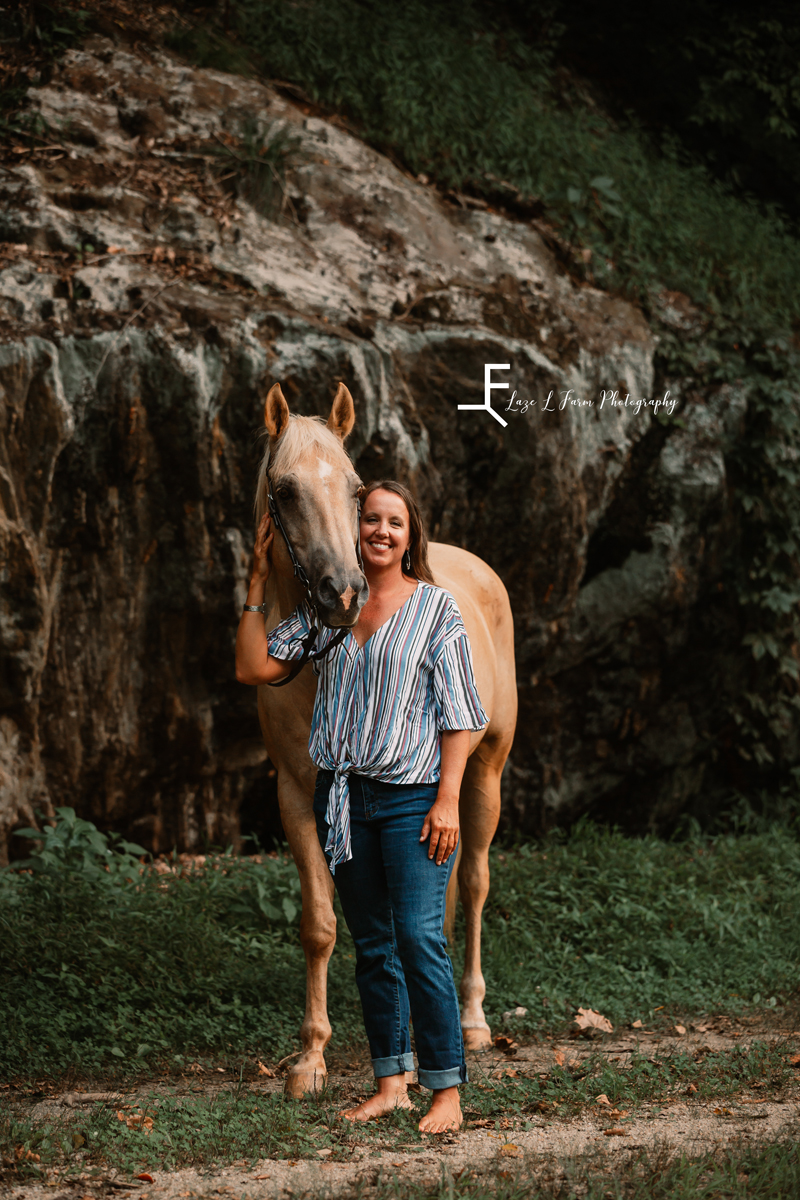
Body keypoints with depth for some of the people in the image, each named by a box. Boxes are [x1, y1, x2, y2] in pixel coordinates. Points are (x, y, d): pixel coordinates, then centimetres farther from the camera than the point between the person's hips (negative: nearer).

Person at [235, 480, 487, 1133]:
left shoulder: (436, 607, -1)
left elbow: (458, 712, -4)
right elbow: (256, 667, 5)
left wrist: (448, 799, -11)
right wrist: (259, 583, 2)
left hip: (412, 794, -4)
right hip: (344, 796, 5)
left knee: (420, 939, -13)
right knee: (372, 946, 11)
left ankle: (447, 1090, -8)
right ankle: (391, 1082, 19)